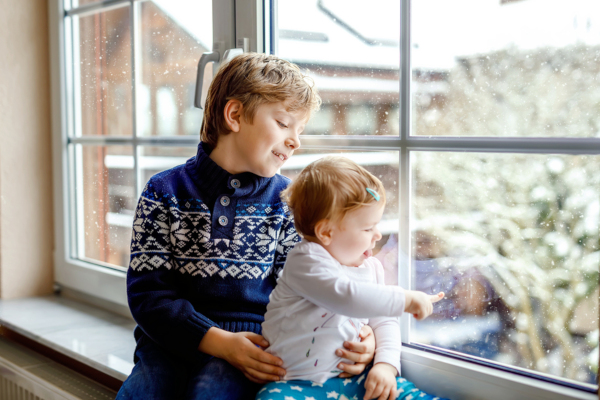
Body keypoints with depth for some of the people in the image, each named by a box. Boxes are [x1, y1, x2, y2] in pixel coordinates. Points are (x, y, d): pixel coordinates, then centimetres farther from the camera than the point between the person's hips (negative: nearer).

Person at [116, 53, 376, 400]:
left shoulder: (286, 201, 8)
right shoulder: (165, 193, 4)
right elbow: (148, 291, -2)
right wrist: (217, 340, -15)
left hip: (253, 343, -1)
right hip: (174, 342, 1)